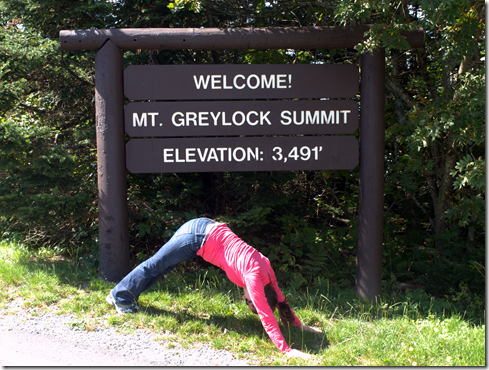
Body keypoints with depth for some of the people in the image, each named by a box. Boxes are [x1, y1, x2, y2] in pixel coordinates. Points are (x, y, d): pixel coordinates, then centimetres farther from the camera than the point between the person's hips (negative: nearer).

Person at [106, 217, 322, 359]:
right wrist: (285, 350, -25)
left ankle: (124, 295, 38)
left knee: (163, 265, 21)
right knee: (155, 265, 10)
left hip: (207, 229, 8)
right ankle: (119, 297, 29)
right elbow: (265, 315, -24)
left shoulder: (265, 269, -2)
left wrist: (300, 325, 14)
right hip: (198, 236, -8)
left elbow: (279, 298, 11)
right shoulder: (254, 275, -22)